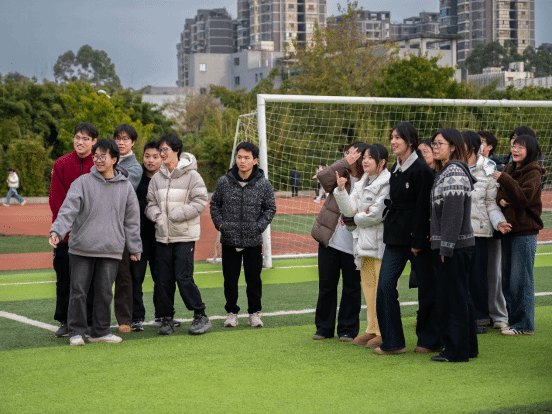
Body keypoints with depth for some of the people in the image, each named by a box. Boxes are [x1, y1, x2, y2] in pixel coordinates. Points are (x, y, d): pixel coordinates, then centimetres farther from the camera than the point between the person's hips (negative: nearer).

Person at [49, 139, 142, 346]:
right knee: (78, 291, 3)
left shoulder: (126, 187, 7)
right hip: (81, 248, -1)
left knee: (105, 292, 6)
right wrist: (57, 230, -25)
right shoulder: (82, 183, -1)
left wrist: (134, 248, 12)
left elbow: (132, 220, 12)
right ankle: (76, 331, 13)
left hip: (111, 250, 1)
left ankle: (101, 331, 18)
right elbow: (68, 209, -10)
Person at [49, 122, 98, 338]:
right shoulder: (61, 164, 3)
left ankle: (89, 322, 13)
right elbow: (56, 199, 1)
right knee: (64, 278, 6)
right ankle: (64, 321, 15)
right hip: (65, 233, 1)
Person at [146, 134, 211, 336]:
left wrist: (175, 215, -14)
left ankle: (200, 316, 4)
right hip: (163, 236, 5)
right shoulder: (157, 177, 9)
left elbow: (200, 202, -10)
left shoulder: (191, 175, -6)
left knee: (184, 278, -10)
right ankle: (167, 318, 17)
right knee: (164, 279, 5)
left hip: (185, 236, -5)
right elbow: (151, 203, 13)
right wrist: (157, 215, -9)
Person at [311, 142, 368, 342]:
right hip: (329, 240, 2)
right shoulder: (340, 174, 3)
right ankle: (324, 327, 21)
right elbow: (323, 177, -17)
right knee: (326, 285, 9)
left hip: (352, 244, -2)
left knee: (351, 287, 5)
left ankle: (348, 329, 17)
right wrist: (345, 163, -17)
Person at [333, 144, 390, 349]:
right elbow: (349, 210, 9)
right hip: (364, 241, 9)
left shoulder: (387, 183, -10)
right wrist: (341, 190, -5)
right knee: (368, 286, 13)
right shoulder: (361, 184, 17)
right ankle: (372, 329, 21)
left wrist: (358, 218, 0)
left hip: (381, 243, -9)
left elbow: (378, 214, -17)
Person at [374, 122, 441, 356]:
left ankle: (430, 340, 15)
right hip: (395, 237, 7)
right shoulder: (395, 170, 14)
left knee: (427, 288, 4)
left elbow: (423, 208, -14)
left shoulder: (421, 170, -11)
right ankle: (392, 342, 4)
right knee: (385, 286, -2)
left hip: (416, 238, -7)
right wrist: (390, 231, 12)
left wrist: (417, 242, -16)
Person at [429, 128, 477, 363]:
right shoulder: (445, 171, 17)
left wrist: (446, 247, -21)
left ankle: (456, 351, 0)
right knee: (461, 296, 14)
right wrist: (441, 245, 17)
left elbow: (454, 211, -20)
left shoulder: (454, 172, -14)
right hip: (453, 245, 10)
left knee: (453, 298, -5)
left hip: (454, 246, -10)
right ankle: (468, 347, 21)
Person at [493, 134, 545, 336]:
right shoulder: (509, 169, 14)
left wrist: (504, 179, -29)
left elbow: (522, 199, -22)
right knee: (507, 279, 10)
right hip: (508, 229, 8)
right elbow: (498, 192, 14)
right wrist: (500, 199, -8)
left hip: (525, 231, -7)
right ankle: (512, 318, 19)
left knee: (521, 279, -6)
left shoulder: (533, 173, -9)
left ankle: (524, 325, 0)